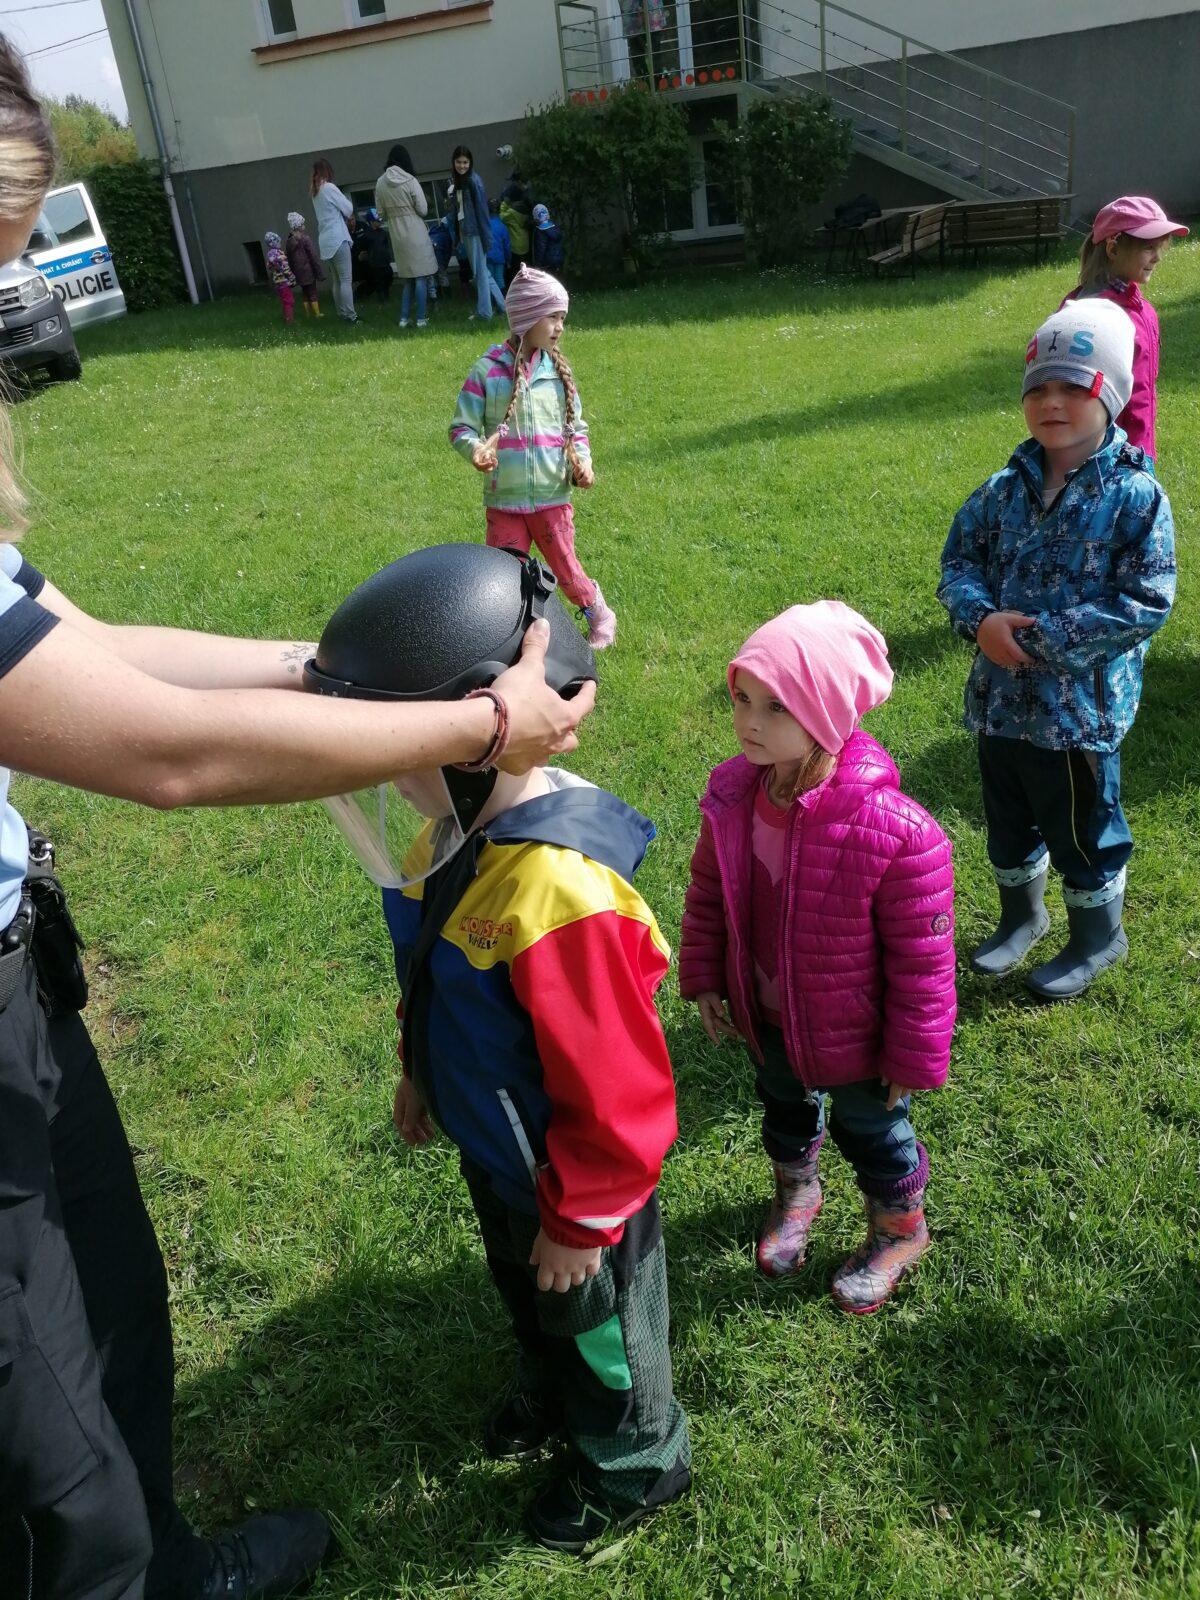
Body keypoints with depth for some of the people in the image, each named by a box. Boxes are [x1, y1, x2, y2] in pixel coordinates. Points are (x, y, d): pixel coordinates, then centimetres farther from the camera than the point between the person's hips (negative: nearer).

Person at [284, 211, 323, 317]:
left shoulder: (288, 241, 5)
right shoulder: (305, 239, -13)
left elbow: (289, 259, 10)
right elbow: (314, 256, -13)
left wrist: (292, 272, 16)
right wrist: (319, 272, -9)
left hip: (298, 273, 6)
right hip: (308, 271, -5)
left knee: (305, 293, 14)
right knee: (313, 293, 2)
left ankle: (308, 314, 17)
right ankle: (317, 314, 4)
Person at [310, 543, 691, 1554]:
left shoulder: (562, 893, -42)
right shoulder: (455, 832, -12)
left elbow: (617, 1095, -31)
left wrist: (580, 1222, -18)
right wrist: (421, 1073, 17)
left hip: (569, 1178, -8)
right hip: (494, 1149, 8)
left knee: (598, 1323, 22)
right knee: (524, 1293, 34)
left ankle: (634, 1463, 52)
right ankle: (550, 1396, 65)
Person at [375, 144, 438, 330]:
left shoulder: (380, 184, 1)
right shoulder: (410, 181, -11)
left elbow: (381, 213, 6)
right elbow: (423, 209, -8)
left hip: (396, 235, 5)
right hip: (415, 233, -5)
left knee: (406, 278, 14)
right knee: (421, 277, 1)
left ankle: (404, 318, 11)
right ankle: (421, 319, -1)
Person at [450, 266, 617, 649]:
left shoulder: (557, 371, 2)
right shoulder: (487, 370, -6)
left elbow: (576, 426, 12)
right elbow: (461, 427, -4)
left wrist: (582, 461, -7)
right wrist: (476, 448, -25)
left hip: (553, 498, 1)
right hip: (504, 501, -1)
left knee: (567, 572, 9)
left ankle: (600, 616, 36)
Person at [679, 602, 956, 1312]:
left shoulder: (895, 830, -35)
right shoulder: (733, 795, -18)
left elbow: (923, 958, -23)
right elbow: (708, 893, 0)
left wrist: (914, 1056, -14)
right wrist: (703, 978, 6)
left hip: (853, 1033, -4)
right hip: (765, 1015, 5)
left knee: (872, 1129, 23)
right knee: (785, 1108, 31)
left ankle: (901, 1230, 54)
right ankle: (796, 1193, 63)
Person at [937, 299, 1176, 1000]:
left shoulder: (1136, 496, -13)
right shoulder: (1006, 489, 2)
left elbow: (1147, 604, -17)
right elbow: (959, 559, 6)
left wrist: (1041, 637, -22)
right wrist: (980, 618, -15)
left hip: (1080, 710, -5)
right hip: (999, 699, 5)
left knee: (1083, 833, 12)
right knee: (1008, 823, 22)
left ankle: (1099, 936, 37)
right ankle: (1022, 916, 47)